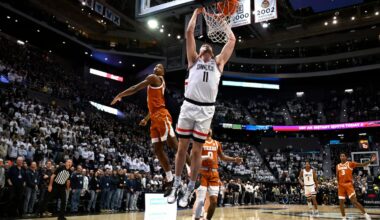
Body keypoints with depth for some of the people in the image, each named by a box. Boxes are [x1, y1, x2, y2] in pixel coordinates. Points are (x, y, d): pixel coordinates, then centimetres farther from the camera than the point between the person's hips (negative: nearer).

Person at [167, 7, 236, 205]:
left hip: (206, 110, 0)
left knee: (197, 150, 5)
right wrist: (196, 13, 22)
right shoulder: (193, 59, 17)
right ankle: (176, 184, 20)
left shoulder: (218, 62, 18)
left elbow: (232, 40, 19)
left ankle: (190, 189, 17)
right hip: (188, 106, 0)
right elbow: (189, 33, 13)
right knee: (182, 146, 6)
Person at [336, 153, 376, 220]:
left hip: (349, 184, -4)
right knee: (341, 202, 5)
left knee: (354, 201, -9)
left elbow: (362, 165, -10)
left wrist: (370, 161, -24)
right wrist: (338, 184, 16)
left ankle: (365, 215, 6)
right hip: (341, 185, 4)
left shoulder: (350, 163, -2)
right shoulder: (338, 166, 10)